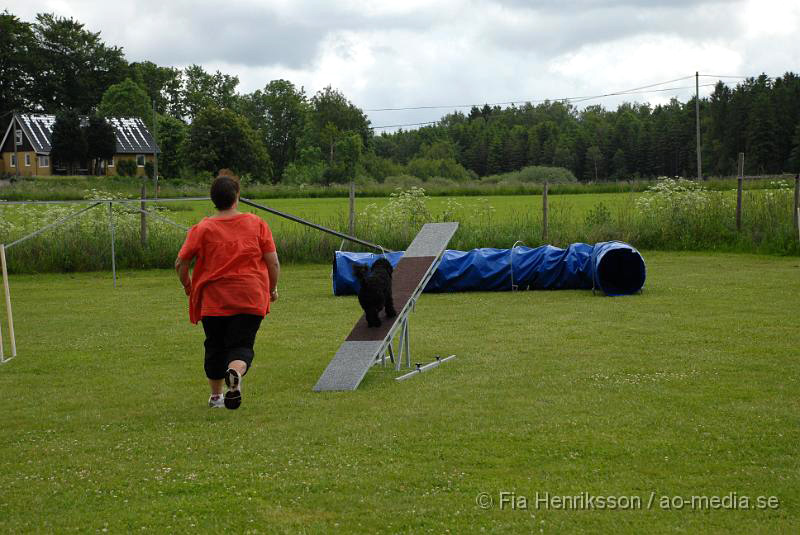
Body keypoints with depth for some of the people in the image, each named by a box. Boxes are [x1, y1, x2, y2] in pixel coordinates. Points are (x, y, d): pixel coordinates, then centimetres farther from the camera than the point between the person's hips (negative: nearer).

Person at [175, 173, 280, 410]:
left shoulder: (202, 228, -2)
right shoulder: (257, 223, 0)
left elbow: (181, 264, 1)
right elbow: (273, 262, -1)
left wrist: (188, 285, 20)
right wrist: (272, 289, 15)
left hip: (213, 299, 1)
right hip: (251, 300, -1)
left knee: (215, 346, 17)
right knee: (242, 345, 3)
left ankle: (216, 395, 28)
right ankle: (235, 373, -30)